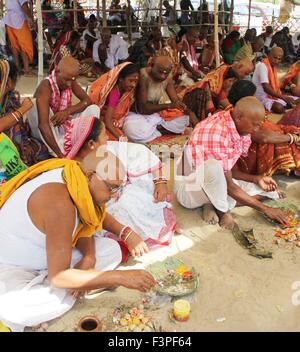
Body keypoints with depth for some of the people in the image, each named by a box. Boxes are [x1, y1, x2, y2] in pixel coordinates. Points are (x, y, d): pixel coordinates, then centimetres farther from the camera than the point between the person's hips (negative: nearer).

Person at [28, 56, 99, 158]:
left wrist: (67, 111, -25)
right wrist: (60, 154, -48)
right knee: (36, 107, -35)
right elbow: (43, 124, -39)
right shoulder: (46, 87, -28)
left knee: (93, 109, -9)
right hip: (45, 132, -5)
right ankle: (56, 154, -39)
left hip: (63, 126, 5)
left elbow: (87, 100, -5)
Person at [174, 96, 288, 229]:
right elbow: (228, 186, -25)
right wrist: (265, 209, -20)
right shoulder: (218, 133, -29)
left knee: (266, 190, 3)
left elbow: (229, 170, 7)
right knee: (213, 166, -40)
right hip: (190, 188, -8)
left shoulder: (237, 128, -3)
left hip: (216, 185, 9)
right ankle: (222, 210, -15)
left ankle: (216, 204, -2)